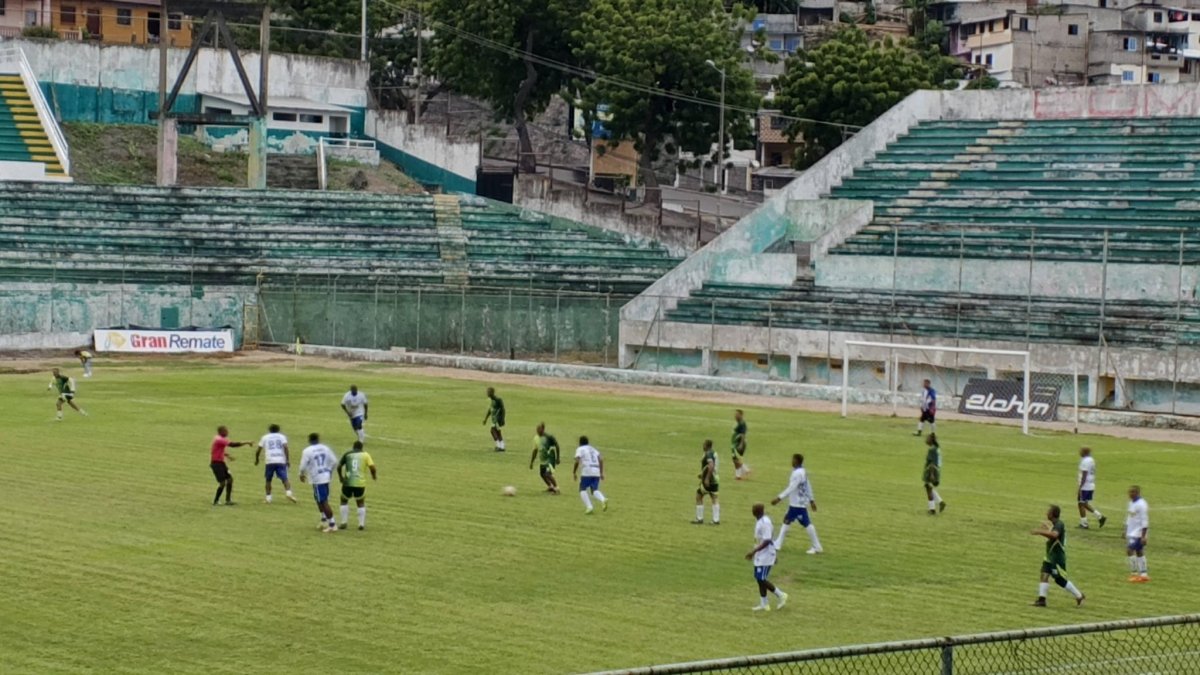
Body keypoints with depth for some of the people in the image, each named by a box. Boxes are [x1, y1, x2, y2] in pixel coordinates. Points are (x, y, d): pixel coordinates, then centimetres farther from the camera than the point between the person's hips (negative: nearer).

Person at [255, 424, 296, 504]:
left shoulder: (265, 437, 16)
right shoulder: (282, 436, 14)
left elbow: (258, 450, 14)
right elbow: (285, 447, -3)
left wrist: (256, 459, 30)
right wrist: (288, 460, -5)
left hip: (270, 461, 0)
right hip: (281, 461, 0)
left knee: (268, 479, 15)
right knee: (284, 478, -1)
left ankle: (268, 497, 12)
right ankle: (289, 493, -23)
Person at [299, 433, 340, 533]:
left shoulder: (307, 451, -11)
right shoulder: (325, 448, 5)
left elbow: (303, 465, -9)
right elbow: (334, 461, 6)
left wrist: (302, 475, 11)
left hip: (317, 479, -6)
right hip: (326, 476, 6)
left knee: (324, 502, -3)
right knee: (319, 499, 24)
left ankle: (332, 524, -4)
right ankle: (324, 520, 26)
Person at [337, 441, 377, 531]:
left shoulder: (347, 454, 8)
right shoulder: (365, 454, 6)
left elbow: (339, 466, 0)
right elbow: (372, 466, -5)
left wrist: (340, 476, 16)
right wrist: (374, 475, 14)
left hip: (347, 482, 0)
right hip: (360, 483, 0)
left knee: (344, 501, 21)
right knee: (361, 503, 19)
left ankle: (344, 522, 14)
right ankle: (362, 523, 11)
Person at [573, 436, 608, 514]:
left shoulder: (580, 449, 7)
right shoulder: (593, 449, 25)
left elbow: (577, 461, -8)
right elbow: (601, 460, 14)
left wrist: (574, 472, 1)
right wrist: (601, 473, 15)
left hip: (587, 472, -5)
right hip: (596, 472, 5)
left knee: (582, 490, 7)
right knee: (594, 490, 8)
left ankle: (589, 507, -10)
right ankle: (603, 500, -23)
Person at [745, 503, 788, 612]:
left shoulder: (765, 522, -22)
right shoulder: (759, 521, 8)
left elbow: (767, 541, -26)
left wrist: (754, 551, -27)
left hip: (765, 556, -10)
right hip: (760, 556, 10)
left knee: (761, 579, -7)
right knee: (759, 579, 10)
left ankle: (781, 595, 7)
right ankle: (763, 604, 17)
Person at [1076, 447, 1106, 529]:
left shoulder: (1085, 461, -18)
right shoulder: (1091, 460, 12)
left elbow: (1084, 476, -21)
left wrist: (1080, 488, -20)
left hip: (1085, 487, -9)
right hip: (1091, 486, 9)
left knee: (1081, 504, 1)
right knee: (1085, 504, 17)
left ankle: (1084, 524, 5)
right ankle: (1100, 517, 11)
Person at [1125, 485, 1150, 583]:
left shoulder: (1141, 505, -16)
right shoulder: (1131, 503, 12)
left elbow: (1145, 522, -18)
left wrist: (1143, 536, -20)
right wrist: (1126, 532, 21)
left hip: (1138, 533, -9)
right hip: (1131, 532, 9)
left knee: (1130, 550, -14)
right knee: (1139, 552, 10)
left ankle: (1134, 573, -9)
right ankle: (1144, 574, 13)